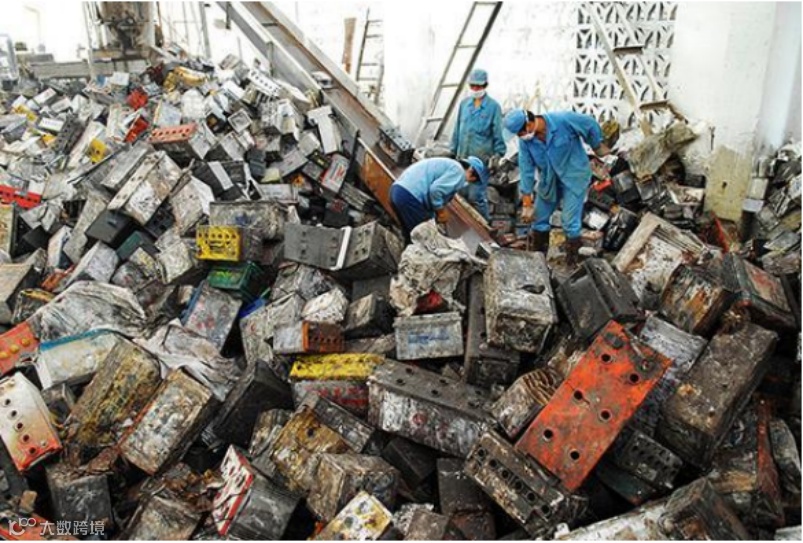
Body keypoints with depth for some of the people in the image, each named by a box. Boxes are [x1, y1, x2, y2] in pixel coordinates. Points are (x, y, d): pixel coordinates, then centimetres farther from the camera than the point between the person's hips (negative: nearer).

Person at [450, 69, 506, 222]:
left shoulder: (493, 106, -4)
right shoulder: (464, 103, 10)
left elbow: (498, 134, -2)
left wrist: (497, 155, -5)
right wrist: (454, 151, 17)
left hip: (482, 158, -5)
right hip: (463, 157, 5)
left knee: (476, 195, -8)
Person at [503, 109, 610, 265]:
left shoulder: (563, 120, -25)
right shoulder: (525, 141, -12)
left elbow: (591, 125, -9)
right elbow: (526, 170, -10)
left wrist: (598, 147, 7)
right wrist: (527, 203, -9)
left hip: (574, 177, -4)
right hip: (548, 180, 5)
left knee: (570, 223, -6)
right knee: (539, 219, 8)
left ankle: (571, 263, 8)